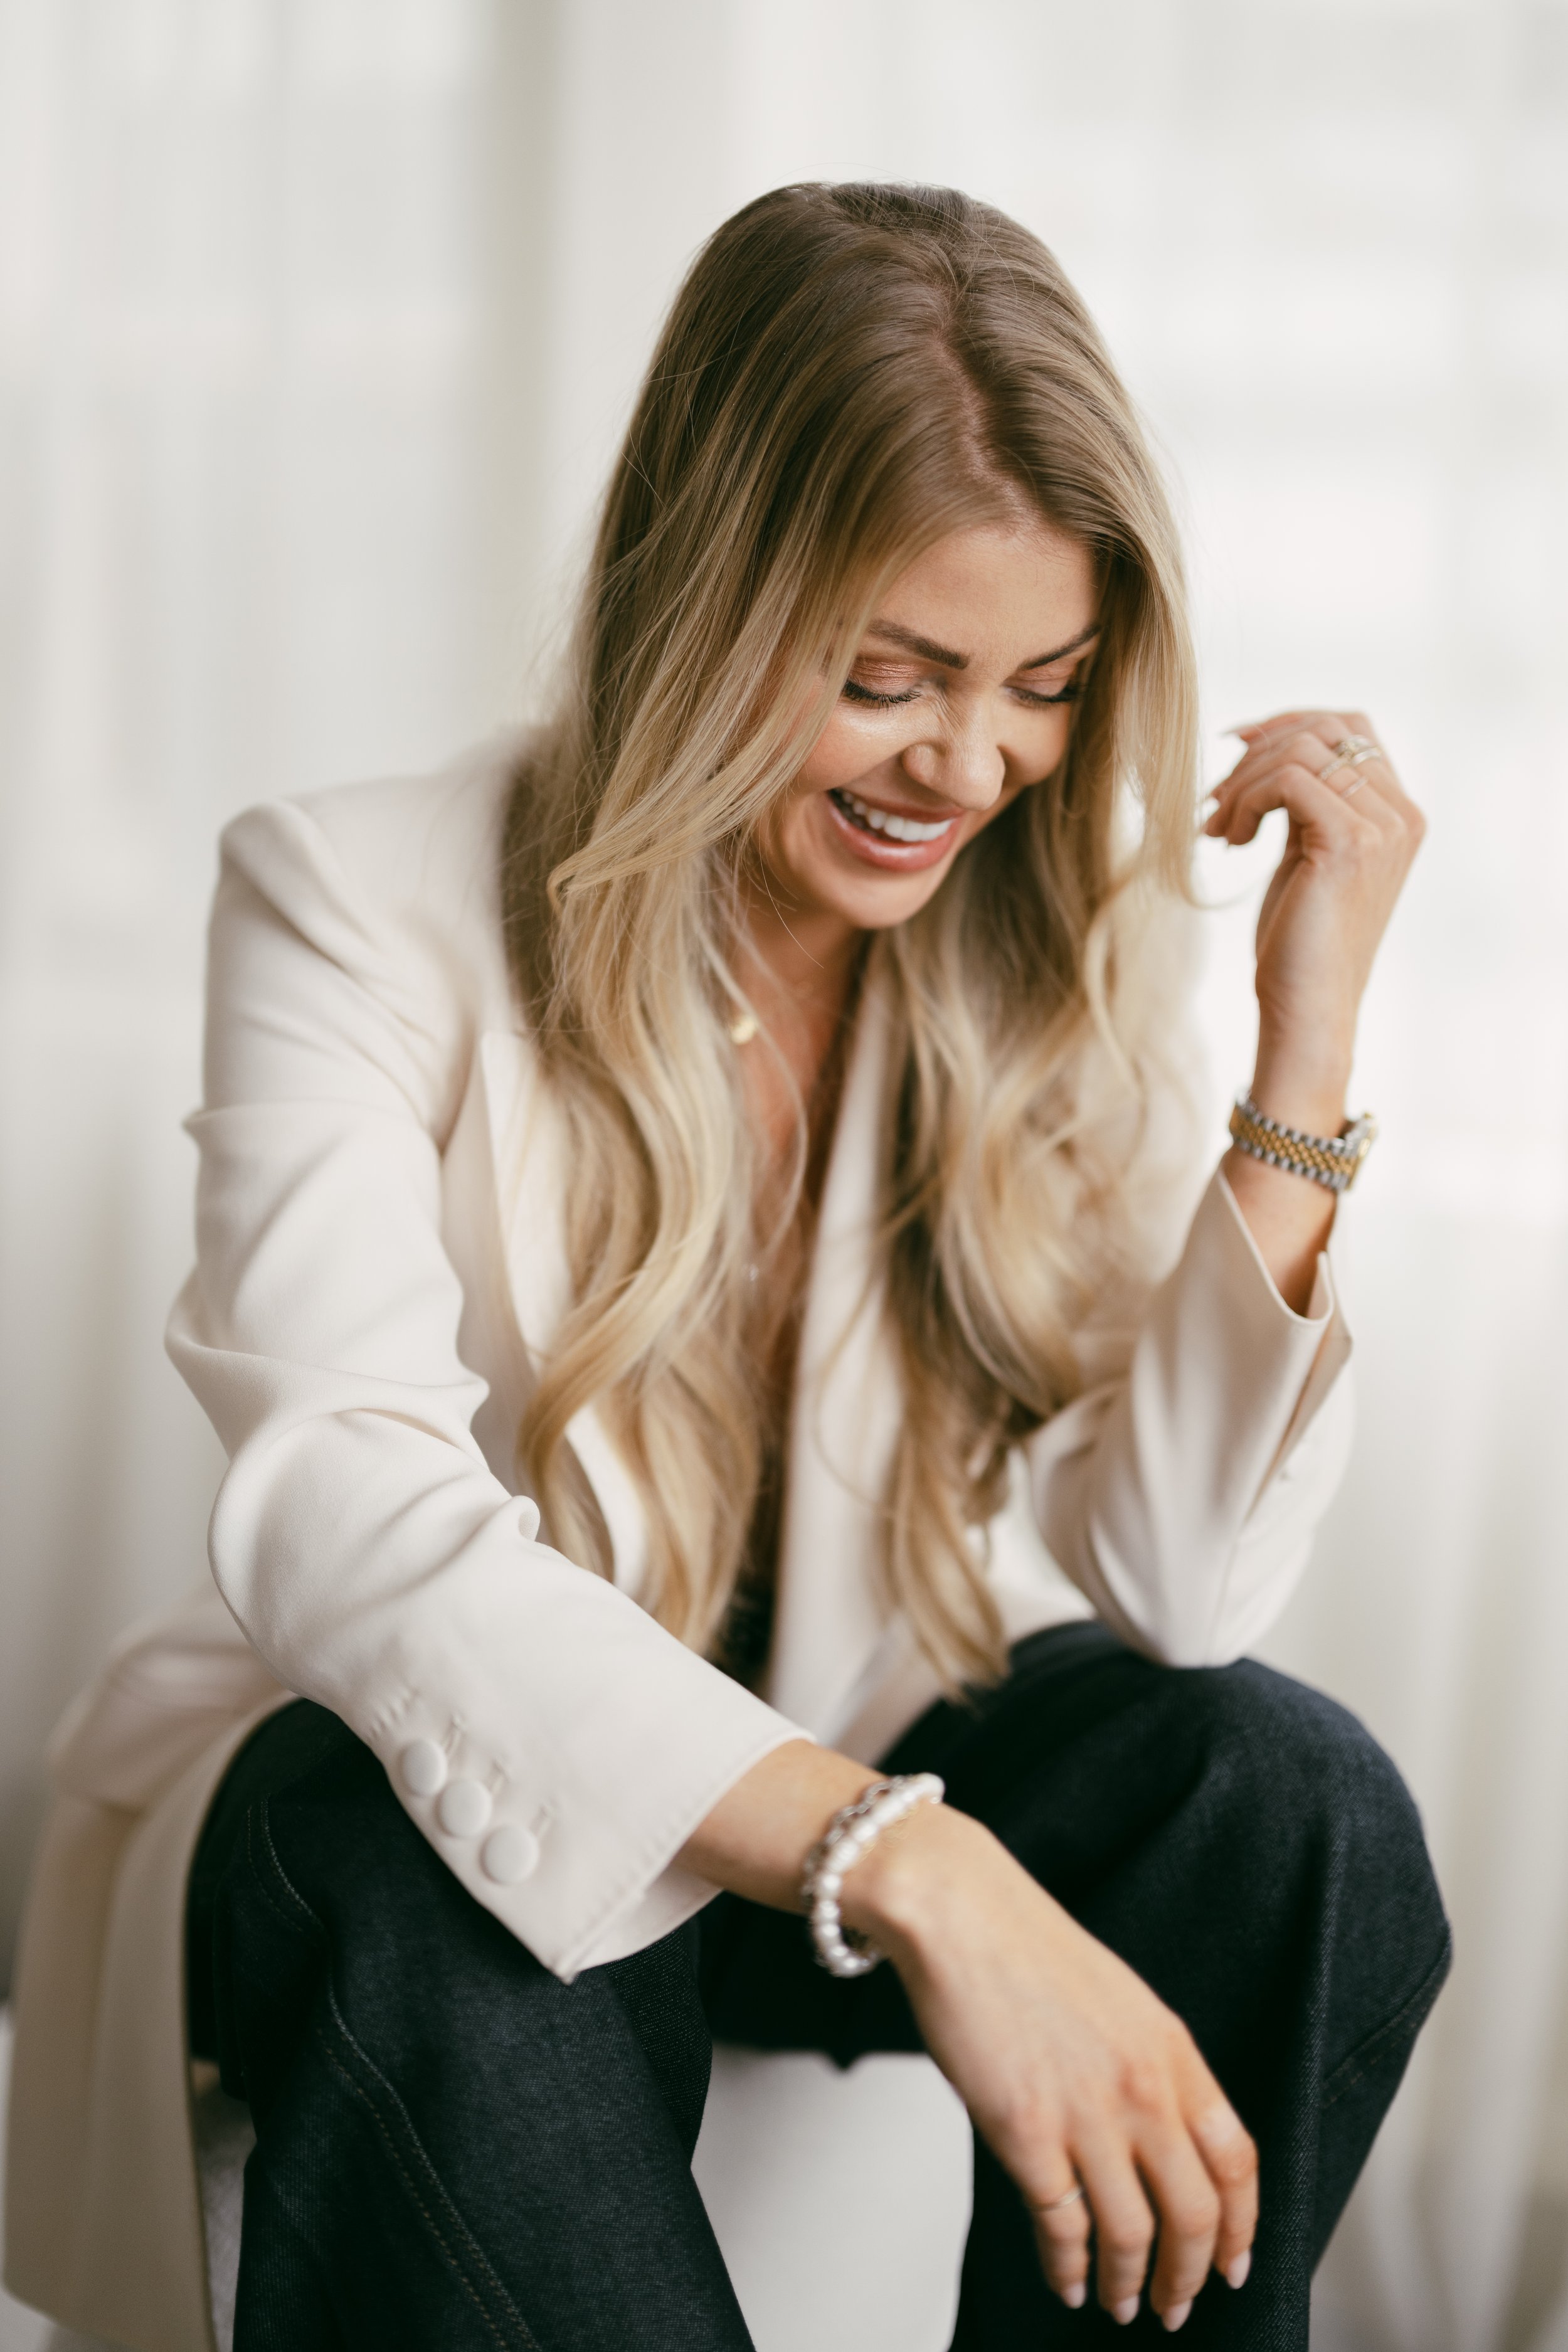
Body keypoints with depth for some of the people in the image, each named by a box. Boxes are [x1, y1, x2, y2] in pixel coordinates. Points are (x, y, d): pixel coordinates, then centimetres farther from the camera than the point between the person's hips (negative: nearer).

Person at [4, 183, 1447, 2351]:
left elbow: (1176, 1585, -12)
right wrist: (911, 1872, -44)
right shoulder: (366, 909, -16)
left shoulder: (1054, 955, -4)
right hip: (465, 1780, -3)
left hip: (886, 1762, 4)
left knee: (1290, 1793, -26)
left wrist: (1306, 1055, -22)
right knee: (433, 1918, -37)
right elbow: (349, 1517, -31)